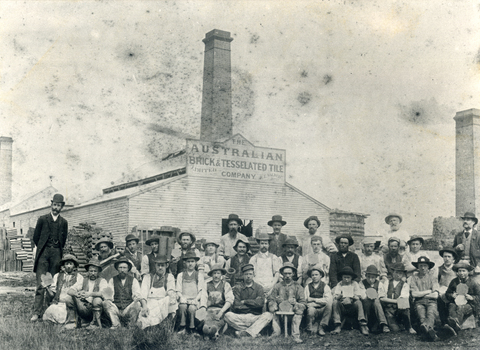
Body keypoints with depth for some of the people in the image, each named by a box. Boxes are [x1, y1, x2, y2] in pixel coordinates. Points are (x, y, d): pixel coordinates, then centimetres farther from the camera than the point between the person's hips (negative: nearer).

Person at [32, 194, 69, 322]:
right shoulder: (42, 219, 9)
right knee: (41, 284, -8)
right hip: (43, 253, -2)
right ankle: (37, 312, -11)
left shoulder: (64, 222, 13)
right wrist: (42, 248, 12)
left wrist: (57, 250, 11)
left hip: (56, 254, 2)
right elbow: (35, 237, 11)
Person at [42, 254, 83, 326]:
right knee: (50, 311, -28)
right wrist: (47, 287, -6)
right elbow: (52, 294, 13)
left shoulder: (79, 277, 11)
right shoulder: (57, 276, 17)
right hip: (58, 303, 2)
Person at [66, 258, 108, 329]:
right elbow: (70, 291, 3)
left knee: (97, 299, -33)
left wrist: (90, 294, -31)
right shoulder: (83, 281, 13)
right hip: (83, 309, 3)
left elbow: (104, 293, -18)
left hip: (95, 308, -3)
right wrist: (77, 294, -20)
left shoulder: (102, 281, 3)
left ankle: (95, 323, -15)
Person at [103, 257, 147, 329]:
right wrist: (107, 298, -26)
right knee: (106, 302, -25)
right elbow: (109, 296, 0)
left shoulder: (133, 281, 6)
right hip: (116, 310, 2)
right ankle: (116, 324, -17)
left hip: (128, 310, -1)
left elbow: (137, 295, -6)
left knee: (137, 304, -31)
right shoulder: (112, 281, 10)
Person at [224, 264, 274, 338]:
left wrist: (245, 302, -4)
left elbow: (260, 303, -6)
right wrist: (253, 303, -2)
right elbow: (236, 306, -5)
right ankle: (253, 332, -25)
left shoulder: (258, 287, 12)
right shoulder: (237, 288, 9)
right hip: (240, 317, 0)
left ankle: (247, 332, -36)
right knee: (228, 315, -28)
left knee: (269, 315, -27)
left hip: (255, 318, 0)